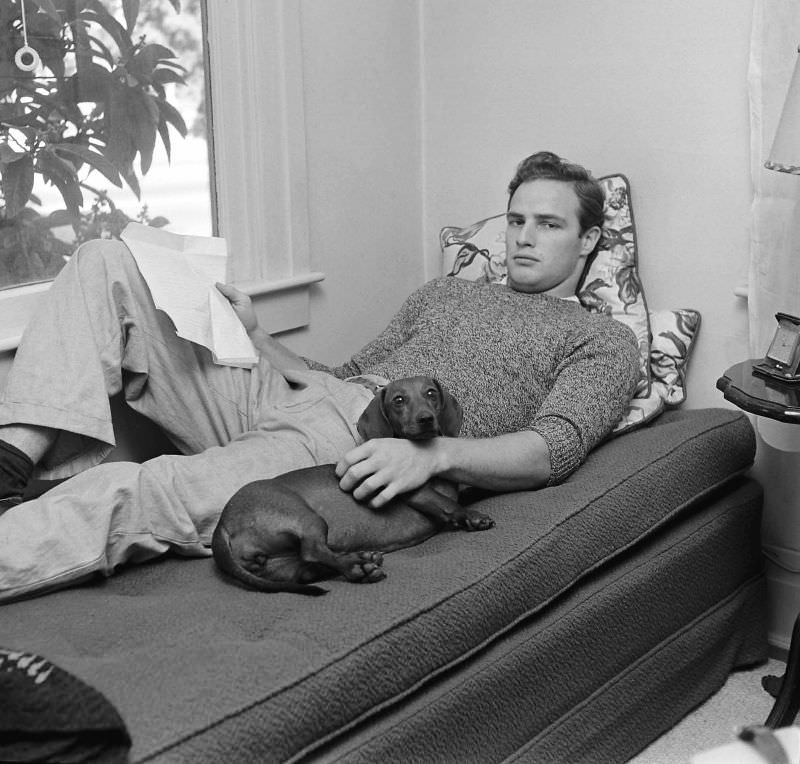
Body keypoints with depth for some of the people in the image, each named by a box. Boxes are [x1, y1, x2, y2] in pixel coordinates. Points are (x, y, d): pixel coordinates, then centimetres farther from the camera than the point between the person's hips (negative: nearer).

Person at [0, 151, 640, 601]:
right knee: (107, 263, -5)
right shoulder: (444, 293, 32)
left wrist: (433, 454, -25)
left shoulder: (604, 341, 12)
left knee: (127, 496, -33)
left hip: (364, 452, -7)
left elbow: (555, 449, -6)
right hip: (285, 398, 7)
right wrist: (255, 337, 13)